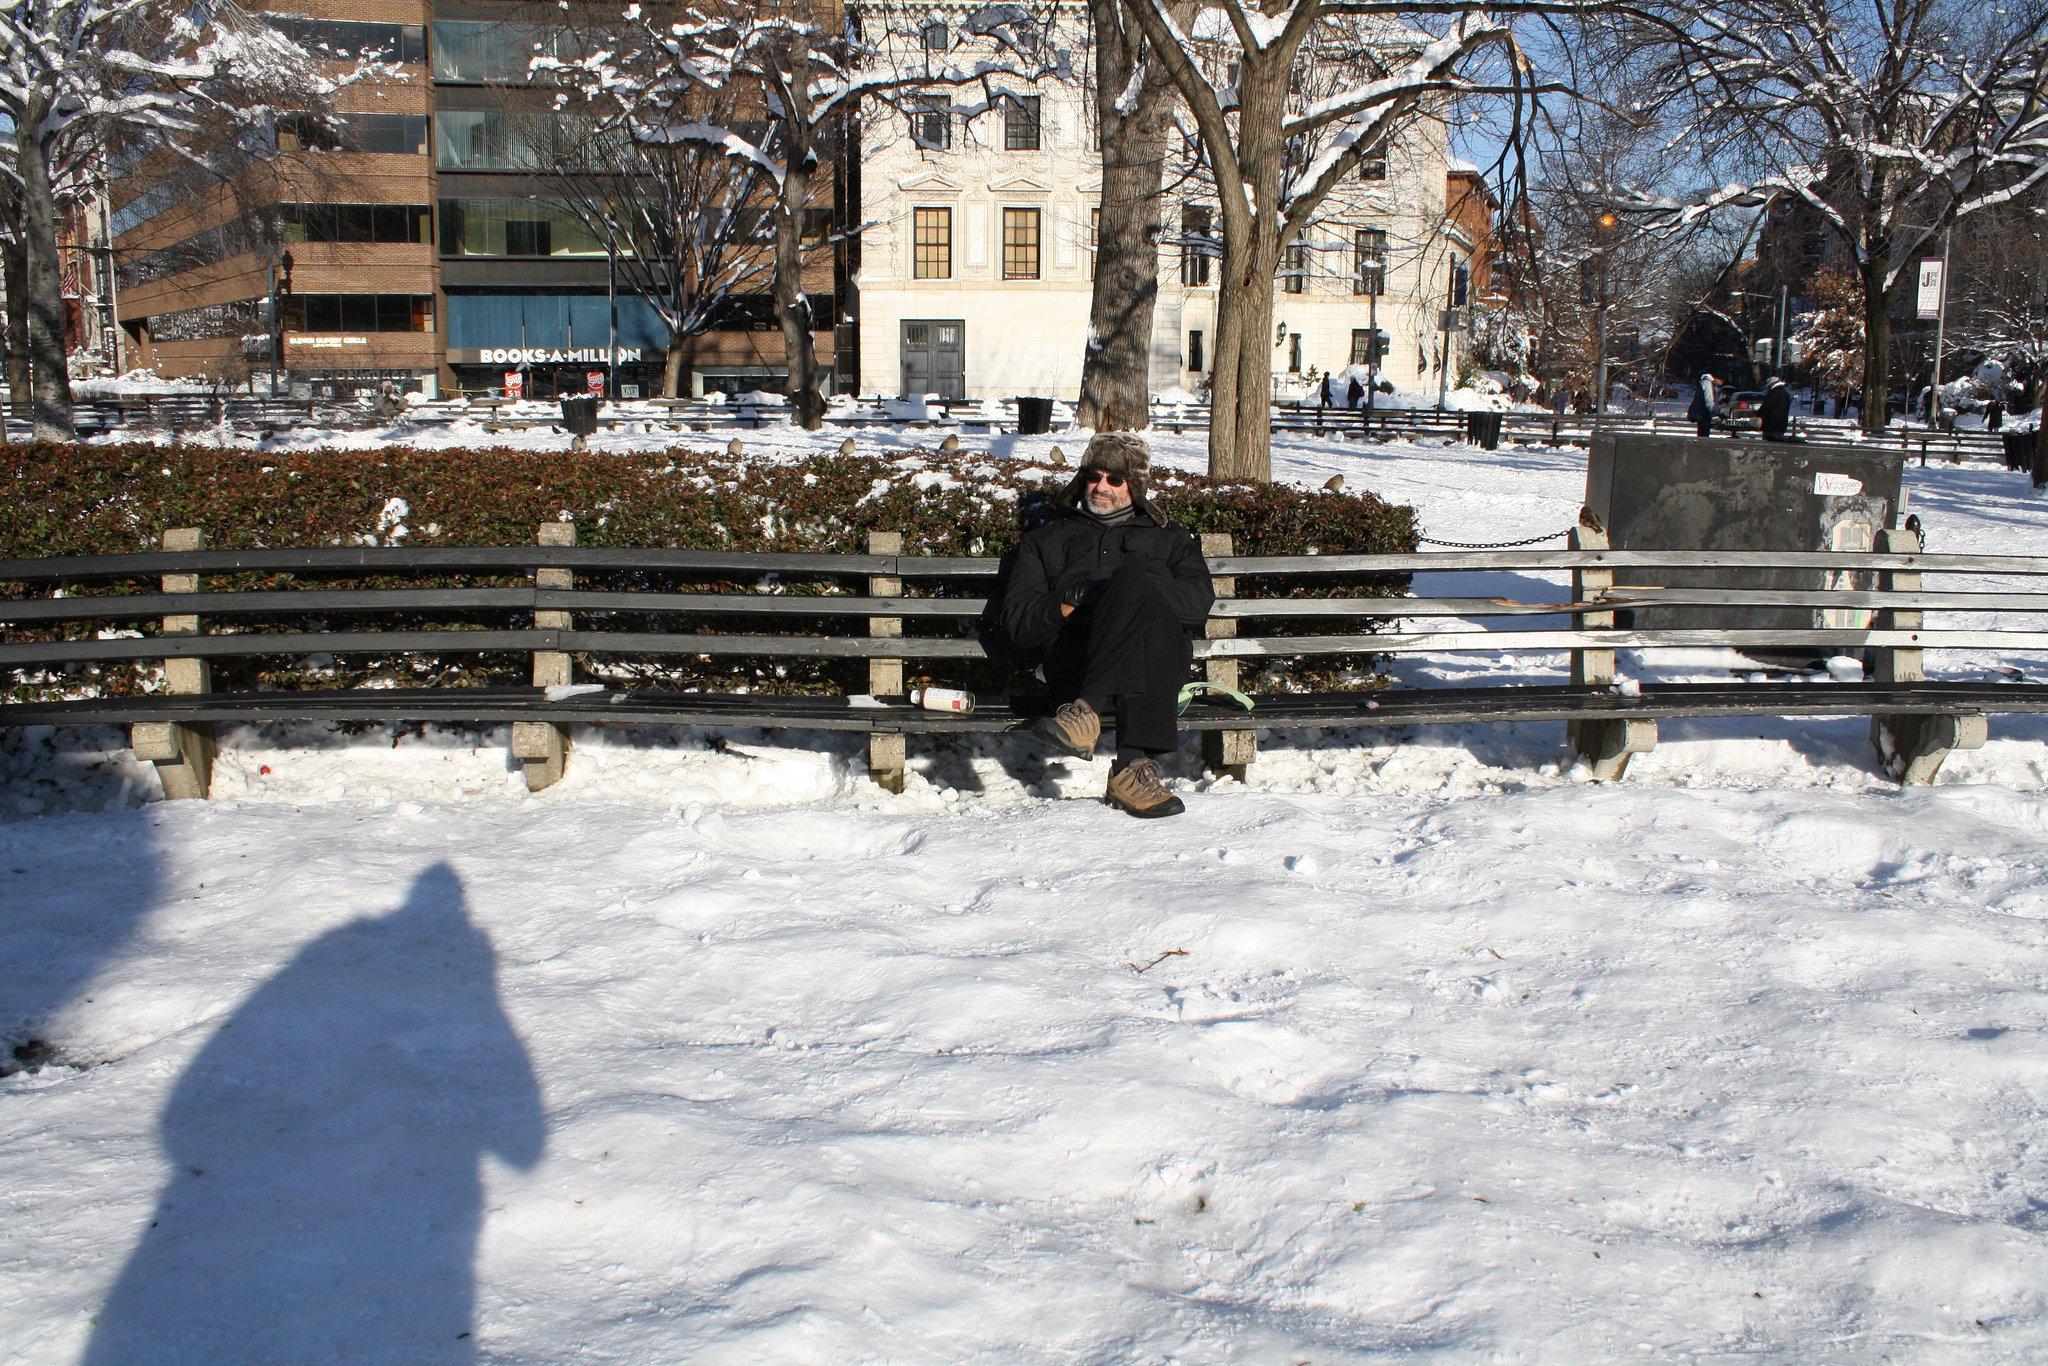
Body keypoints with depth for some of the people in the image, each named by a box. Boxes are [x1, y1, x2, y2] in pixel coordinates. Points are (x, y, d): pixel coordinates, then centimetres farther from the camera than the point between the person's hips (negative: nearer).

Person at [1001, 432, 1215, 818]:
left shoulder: (1168, 540, 33)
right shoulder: (1046, 541, 33)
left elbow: (1197, 600, 10)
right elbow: (1016, 621, 18)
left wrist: (1124, 592, -5)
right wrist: (1067, 602, -3)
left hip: (1158, 658, 1)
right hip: (1074, 663, -1)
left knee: (1133, 579, -33)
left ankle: (1086, 712, -46)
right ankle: (1138, 765, -51)